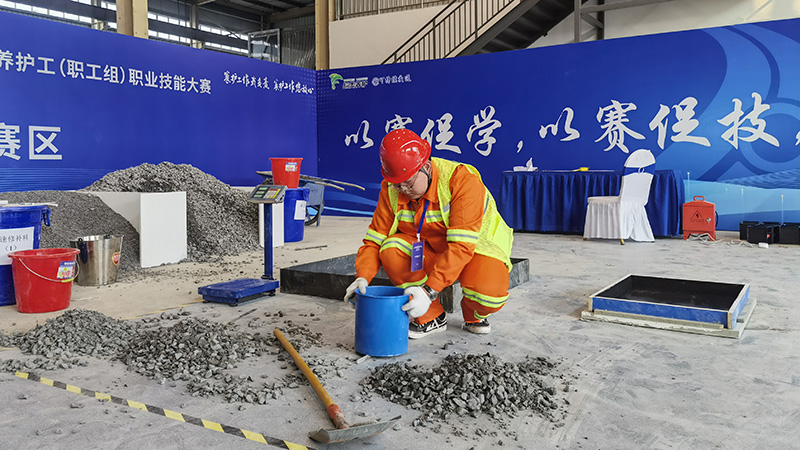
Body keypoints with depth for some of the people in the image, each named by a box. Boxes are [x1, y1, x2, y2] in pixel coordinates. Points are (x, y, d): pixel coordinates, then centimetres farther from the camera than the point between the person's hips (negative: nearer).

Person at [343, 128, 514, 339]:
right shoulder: (391, 191, -12)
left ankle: (474, 313, 8)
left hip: (476, 247, -4)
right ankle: (432, 317, -5)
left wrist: (429, 290, -43)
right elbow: (375, 240, -9)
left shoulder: (462, 180, -29)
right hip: (430, 251, 4)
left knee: (490, 295, -34)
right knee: (392, 249, -26)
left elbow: (461, 246, -36)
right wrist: (363, 277, -28)